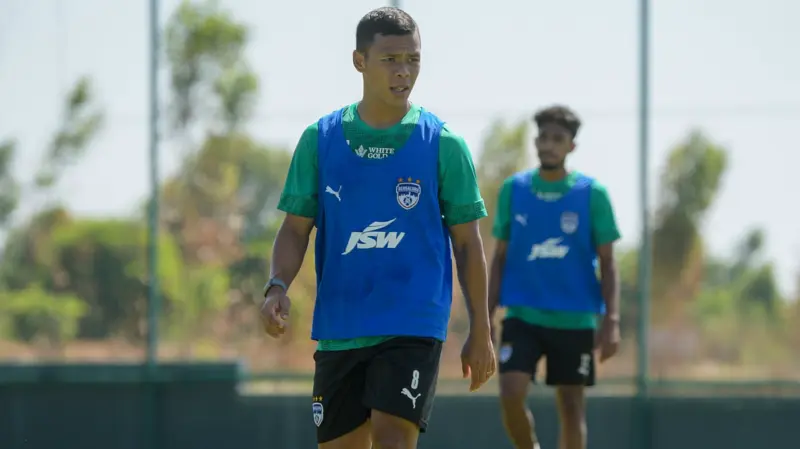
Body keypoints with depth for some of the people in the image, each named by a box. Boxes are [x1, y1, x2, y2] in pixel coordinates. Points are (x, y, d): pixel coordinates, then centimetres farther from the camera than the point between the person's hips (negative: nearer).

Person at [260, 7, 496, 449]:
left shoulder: (442, 144, 0)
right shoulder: (319, 139, 5)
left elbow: (467, 241, 3)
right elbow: (295, 228, 7)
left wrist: (480, 332, 1)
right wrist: (277, 287, -12)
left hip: (413, 327, -3)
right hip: (338, 327, 3)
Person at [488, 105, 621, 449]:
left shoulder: (592, 194, -2)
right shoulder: (513, 189, 3)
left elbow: (607, 263, 0)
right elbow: (500, 257, 9)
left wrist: (612, 321, -9)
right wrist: (486, 316, 4)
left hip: (574, 319, -1)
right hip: (522, 315, 1)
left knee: (571, 405, 4)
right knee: (510, 394, -15)